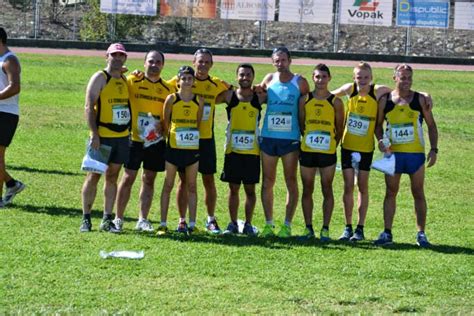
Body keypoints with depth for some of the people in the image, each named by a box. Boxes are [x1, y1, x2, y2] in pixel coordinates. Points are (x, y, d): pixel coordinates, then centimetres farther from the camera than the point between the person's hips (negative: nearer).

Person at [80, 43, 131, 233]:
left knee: (112, 177, 7)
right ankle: (86, 219, 4)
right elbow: (89, 107, -12)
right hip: (102, 136, -6)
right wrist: (94, 134, -18)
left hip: (122, 137, 6)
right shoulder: (100, 78, -6)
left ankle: (107, 220, 11)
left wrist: (129, 132, 13)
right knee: (94, 176, -2)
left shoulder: (124, 80, 14)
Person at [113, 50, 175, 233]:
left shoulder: (168, 89, 7)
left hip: (156, 141, 3)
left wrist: (163, 126, -7)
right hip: (134, 138, -3)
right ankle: (118, 218, 6)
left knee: (149, 179, 7)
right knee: (128, 178, -2)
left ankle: (143, 220, 12)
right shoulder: (132, 82, -1)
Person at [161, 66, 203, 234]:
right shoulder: (171, 99, -4)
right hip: (174, 148, -2)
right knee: (168, 185, 4)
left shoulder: (199, 100, 2)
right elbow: (165, 123, 2)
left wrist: (194, 137, 5)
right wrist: (166, 136, 2)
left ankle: (191, 224, 10)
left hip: (193, 149, 2)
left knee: (191, 187, 6)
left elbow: (199, 122, 9)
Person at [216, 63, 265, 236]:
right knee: (233, 188, 6)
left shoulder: (260, 97, 0)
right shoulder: (229, 96, 0)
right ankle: (233, 224, 14)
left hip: (252, 151, 0)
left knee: (250, 189, 4)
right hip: (233, 150, 0)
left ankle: (248, 224, 13)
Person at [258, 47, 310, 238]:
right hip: (268, 137, 3)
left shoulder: (299, 83, -1)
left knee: (291, 182, 1)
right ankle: (268, 224, 12)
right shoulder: (269, 80, 7)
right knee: (267, 182, 5)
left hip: (290, 138, -3)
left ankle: (287, 225, 5)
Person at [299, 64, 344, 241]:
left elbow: (340, 129, 6)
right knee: (307, 190, 6)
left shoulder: (335, 102, 1)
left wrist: (333, 145, 5)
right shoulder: (304, 100, 5)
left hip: (327, 152, -2)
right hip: (307, 151, 2)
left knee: (327, 190, 1)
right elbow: (301, 124, 12)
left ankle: (325, 228, 5)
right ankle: (308, 228, 13)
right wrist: (306, 140, 10)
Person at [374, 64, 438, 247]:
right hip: (393, 153, 1)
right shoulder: (385, 100, 2)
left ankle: (421, 234, 9)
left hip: (416, 153, -1)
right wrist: (380, 140, -8)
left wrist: (434, 149, -5)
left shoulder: (421, 100, 0)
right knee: (391, 193, 3)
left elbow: (431, 125, 4)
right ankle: (387, 232, 6)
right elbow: (378, 124, 11)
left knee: (418, 193, 3)